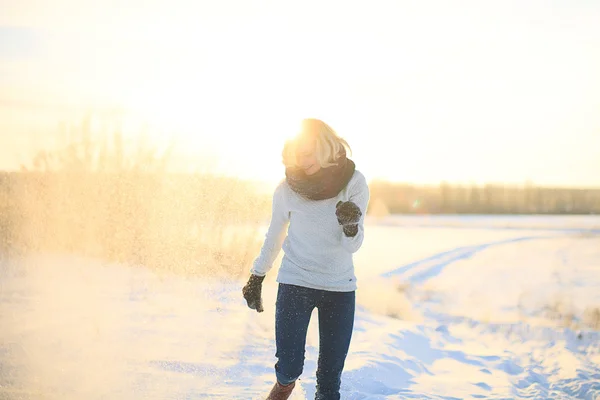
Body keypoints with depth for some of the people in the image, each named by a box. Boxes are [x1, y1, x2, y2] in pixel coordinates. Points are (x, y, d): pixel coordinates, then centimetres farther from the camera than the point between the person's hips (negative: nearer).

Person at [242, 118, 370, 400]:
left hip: (340, 287, 0)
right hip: (295, 282, 0)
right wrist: (255, 279, 14)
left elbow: (353, 246, -10)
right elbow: (274, 237, 8)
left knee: (331, 374, -2)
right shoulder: (287, 189, -9)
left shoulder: (354, 183, -11)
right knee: (289, 366, -5)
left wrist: (351, 226, -32)